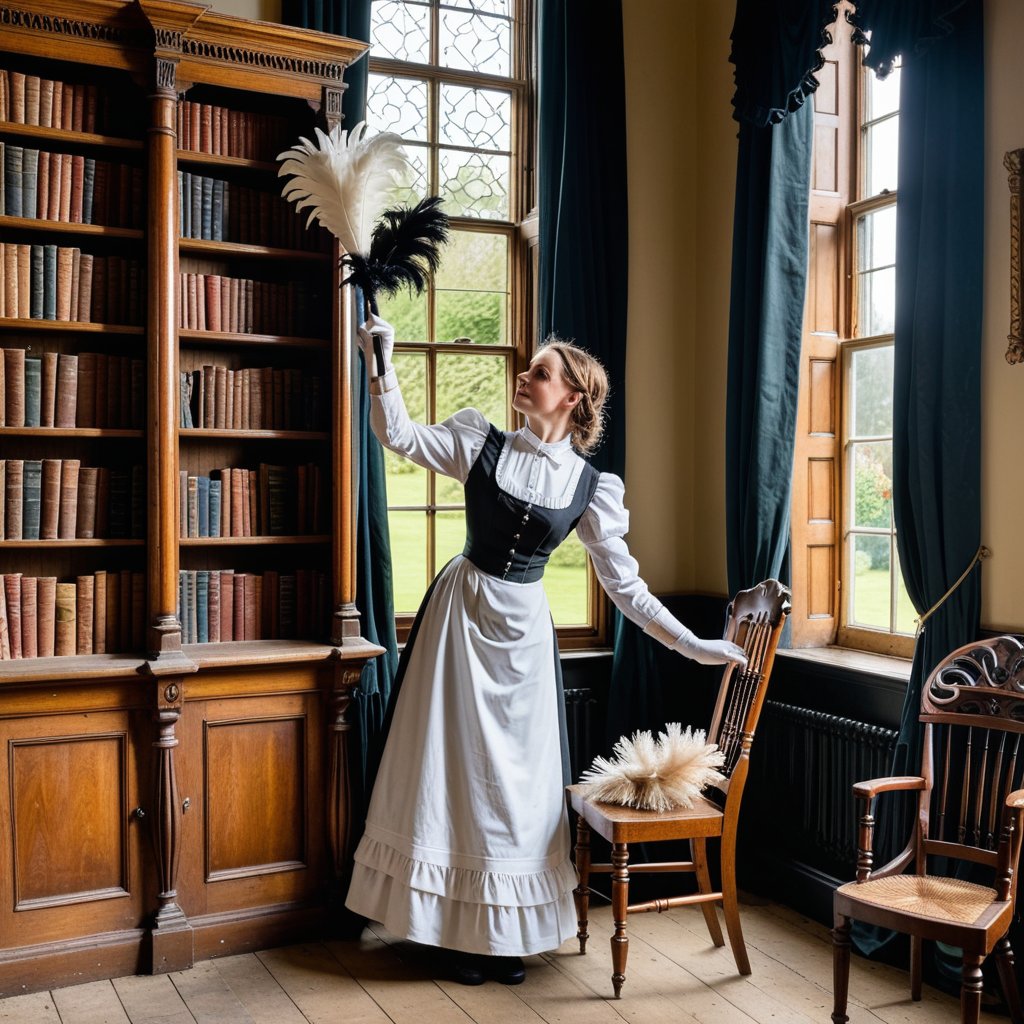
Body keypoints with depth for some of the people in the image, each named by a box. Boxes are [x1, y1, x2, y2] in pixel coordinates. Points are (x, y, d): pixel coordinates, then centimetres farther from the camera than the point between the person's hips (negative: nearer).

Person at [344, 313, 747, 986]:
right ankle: (457, 929, 18)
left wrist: (694, 644, -7)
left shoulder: (591, 487, -4)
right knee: (454, 766, 3)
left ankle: (509, 932, 24)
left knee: (517, 776, 7)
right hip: (461, 615, 0)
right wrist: (382, 362, -16)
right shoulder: (482, 442, -3)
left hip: (524, 629, 1)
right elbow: (399, 435, -5)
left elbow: (624, 584, -2)